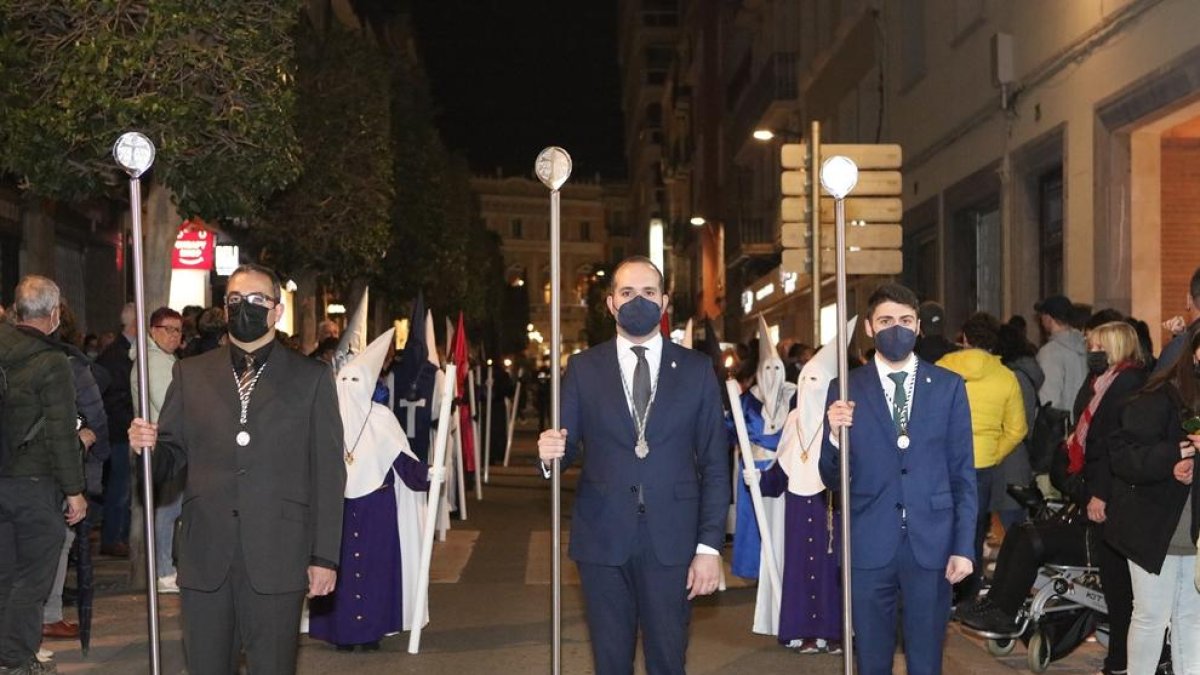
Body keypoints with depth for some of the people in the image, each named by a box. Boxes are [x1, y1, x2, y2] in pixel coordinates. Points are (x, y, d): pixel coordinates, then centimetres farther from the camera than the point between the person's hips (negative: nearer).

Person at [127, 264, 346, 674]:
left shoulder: (311, 378, 4)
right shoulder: (190, 374, 11)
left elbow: (328, 473, 2)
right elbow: (172, 456, 11)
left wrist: (324, 556, -3)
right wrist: (147, 447, -13)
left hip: (277, 559, -2)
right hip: (205, 558, 2)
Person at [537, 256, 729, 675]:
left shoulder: (696, 369, 4)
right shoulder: (583, 368, 6)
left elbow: (715, 464, 2)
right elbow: (568, 446, 5)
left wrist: (710, 545, -5)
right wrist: (550, 452, -19)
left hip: (671, 541, 0)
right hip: (602, 538, 1)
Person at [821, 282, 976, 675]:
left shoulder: (948, 386, 5)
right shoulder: (845, 390, 2)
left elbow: (963, 473, 5)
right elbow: (832, 477, 3)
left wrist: (964, 546, -2)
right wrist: (834, 434, -16)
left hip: (931, 544, 0)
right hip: (869, 545, 0)